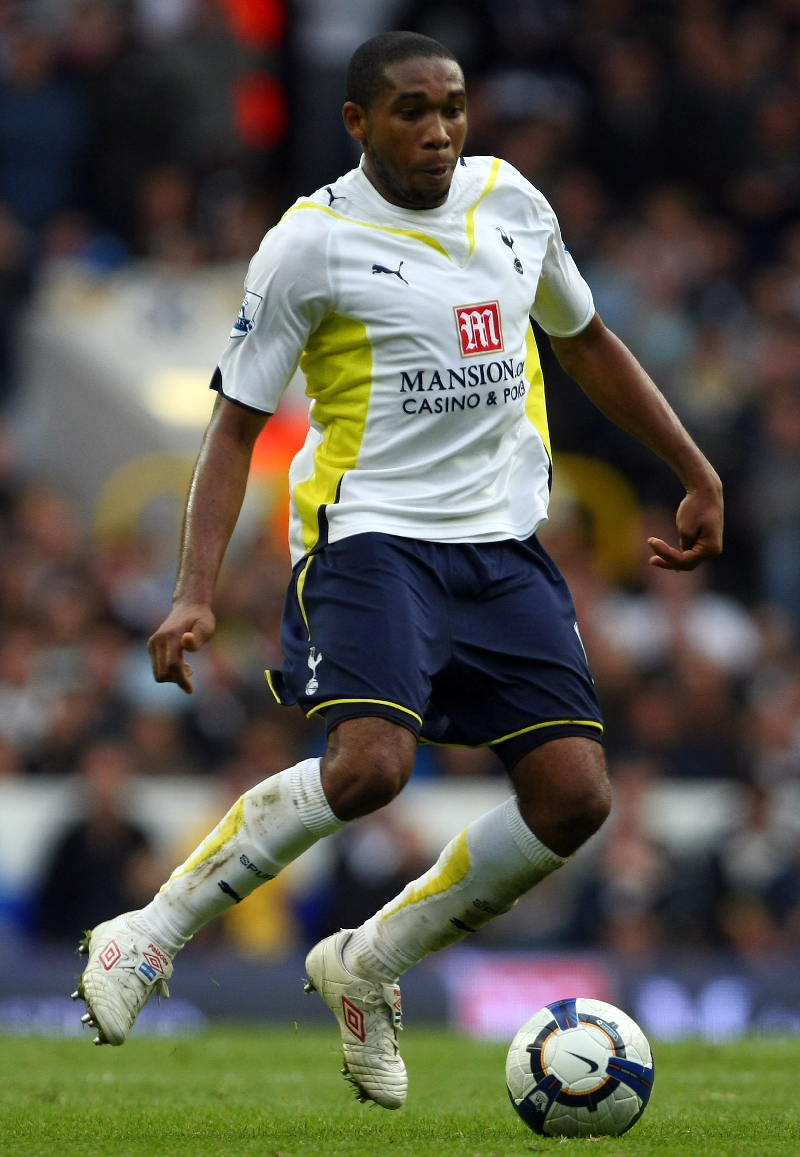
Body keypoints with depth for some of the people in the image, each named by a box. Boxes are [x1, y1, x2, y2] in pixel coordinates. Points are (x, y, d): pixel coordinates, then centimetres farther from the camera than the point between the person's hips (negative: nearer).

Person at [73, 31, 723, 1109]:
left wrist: (698, 477, 24)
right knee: (369, 764, -29)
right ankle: (149, 937, -12)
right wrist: (196, 594, -14)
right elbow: (236, 424, -3)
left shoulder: (512, 202, 9)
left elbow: (587, 342, 25)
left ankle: (367, 964, 11)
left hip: (504, 545, 6)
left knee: (574, 793, -9)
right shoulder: (312, 243, -6)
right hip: (372, 532, -6)